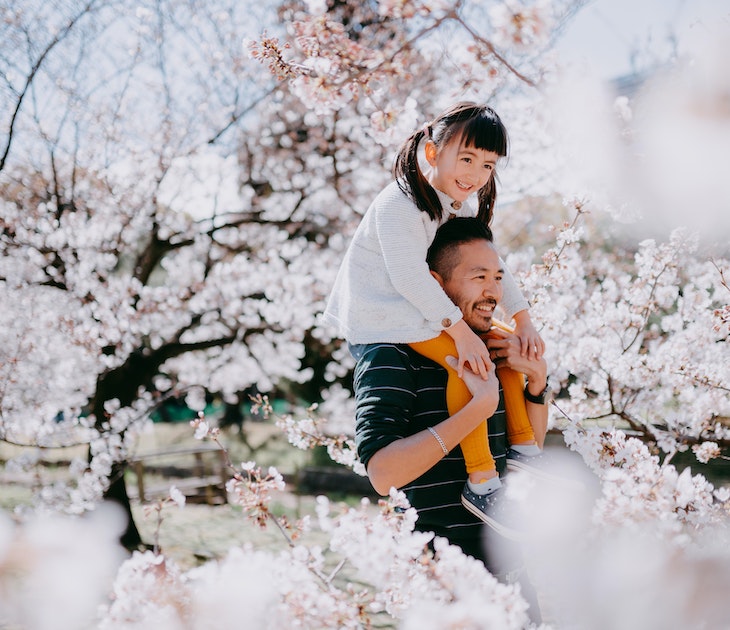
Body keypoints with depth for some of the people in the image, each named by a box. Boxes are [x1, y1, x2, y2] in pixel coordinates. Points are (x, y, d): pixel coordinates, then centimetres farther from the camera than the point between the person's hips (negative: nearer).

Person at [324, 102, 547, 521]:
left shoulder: (466, 208, 7)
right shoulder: (399, 205, -23)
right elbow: (410, 277, -30)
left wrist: (523, 320, -2)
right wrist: (461, 330, -31)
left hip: (430, 309, 10)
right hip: (382, 311, -10)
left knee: (508, 341, 6)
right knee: (467, 363, -27)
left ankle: (525, 449, 12)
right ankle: (481, 482, -24)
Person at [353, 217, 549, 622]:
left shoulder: (487, 351, 10)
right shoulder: (393, 356, -13)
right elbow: (384, 474, -26)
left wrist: (537, 380, 1)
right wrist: (480, 406, -26)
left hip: (504, 559, 7)